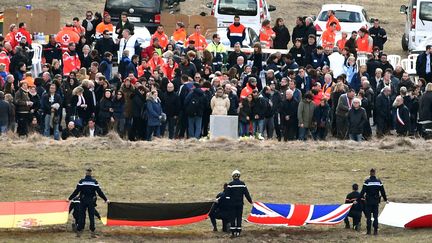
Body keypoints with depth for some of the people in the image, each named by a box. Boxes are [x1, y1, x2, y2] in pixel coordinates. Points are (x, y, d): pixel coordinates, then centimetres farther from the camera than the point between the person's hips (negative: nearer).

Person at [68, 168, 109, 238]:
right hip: (91, 201, 0)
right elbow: (99, 192, -1)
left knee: (82, 216, 4)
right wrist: (106, 199, 7)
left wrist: (70, 198, 4)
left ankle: (79, 232, 2)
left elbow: (76, 191, -4)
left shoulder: (82, 181, -4)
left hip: (83, 201, 0)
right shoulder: (94, 182, -2)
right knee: (91, 217, 4)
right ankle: (92, 233, 2)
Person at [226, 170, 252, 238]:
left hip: (232, 204, -2)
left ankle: (233, 232, 0)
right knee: (239, 217, 8)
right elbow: (246, 193, 3)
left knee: (233, 218, 3)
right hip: (240, 204, 2)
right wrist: (250, 201, 16)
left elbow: (227, 195, -7)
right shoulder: (242, 184, -2)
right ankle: (238, 232, 7)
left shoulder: (230, 184, -8)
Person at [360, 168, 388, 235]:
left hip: (368, 201, -2)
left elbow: (363, 191, -10)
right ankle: (375, 231, 4)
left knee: (368, 216, 4)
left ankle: (368, 230, 3)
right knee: (375, 216, 7)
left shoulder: (367, 181, -9)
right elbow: (382, 191, 5)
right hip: (376, 201, 2)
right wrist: (385, 199, 17)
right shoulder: (378, 181, -1)